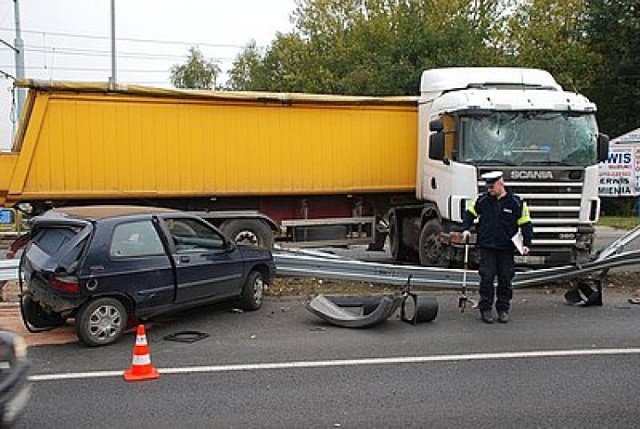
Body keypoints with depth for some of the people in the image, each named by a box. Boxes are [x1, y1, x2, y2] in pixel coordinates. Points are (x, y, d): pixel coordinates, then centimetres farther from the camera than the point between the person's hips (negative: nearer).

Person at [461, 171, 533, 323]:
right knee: (486, 278, -2)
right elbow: (470, 213, 16)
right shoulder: (482, 200, 3)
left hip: (506, 248, 0)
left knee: (505, 279, 7)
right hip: (486, 247, 1)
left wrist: (526, 244, -6)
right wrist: (465, 229, 2)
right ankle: (485, 309, 7)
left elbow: (525, 224, 1)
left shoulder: (516, 202, -2)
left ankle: (503, 309, 18)